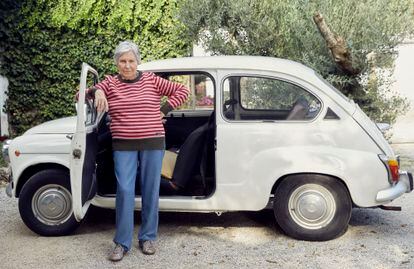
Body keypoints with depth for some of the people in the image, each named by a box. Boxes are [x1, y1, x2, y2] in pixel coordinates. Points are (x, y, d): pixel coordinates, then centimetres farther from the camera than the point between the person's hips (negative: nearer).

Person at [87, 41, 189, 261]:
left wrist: (163, 110, -1)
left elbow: (182, 91, 6)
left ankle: (147, 238, 21)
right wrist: (96, 91, -16)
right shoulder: (110, 83, 4)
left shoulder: (151, 80, 3)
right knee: (124, 191, -4)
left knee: (150, 191, 6)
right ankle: (122, 243, 8)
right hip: (124, 146, 0)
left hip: (153, 143, 0)